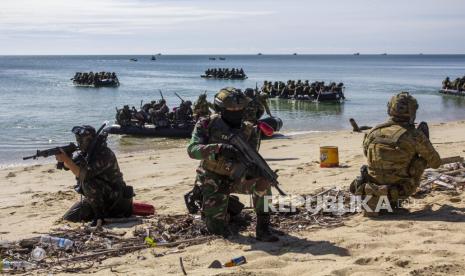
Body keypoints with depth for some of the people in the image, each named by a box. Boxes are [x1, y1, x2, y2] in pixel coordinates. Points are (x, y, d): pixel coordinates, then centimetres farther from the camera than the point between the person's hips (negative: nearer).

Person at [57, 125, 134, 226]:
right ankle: (103, 210, 16)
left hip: (112, 196, -9)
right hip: (95, 196, 9)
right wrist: (64, 158, -23)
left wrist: (66, 159, -33)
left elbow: (83, 174, -32)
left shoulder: (104, 154, -25)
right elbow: (68, 165, -2)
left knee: (87, 182, -34)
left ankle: (99, 215, -18)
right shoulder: (86, 153, 3)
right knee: (69, 217, 2)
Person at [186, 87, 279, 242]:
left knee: (262, 179, -30)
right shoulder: (207, 125, -13)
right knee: (217, 228, -6)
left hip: (236, 178, 1)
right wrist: (219, 148, -43)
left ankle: (263, 227, -19)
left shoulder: (249, 130, -9)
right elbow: (192, 150, -26)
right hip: (213, 181, -1)